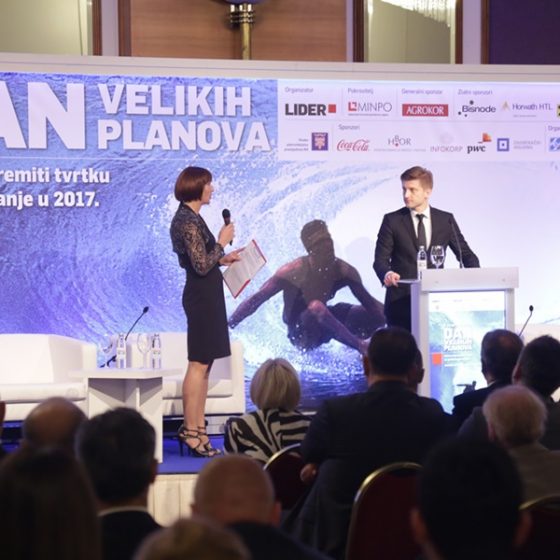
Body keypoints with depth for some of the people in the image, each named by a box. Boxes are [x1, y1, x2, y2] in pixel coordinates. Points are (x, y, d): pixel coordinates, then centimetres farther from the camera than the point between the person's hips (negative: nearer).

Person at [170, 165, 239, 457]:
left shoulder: (188, 218, 14)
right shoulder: (189, 221, -17)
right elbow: (202, 265, -22)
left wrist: (222, 258, 16)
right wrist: (222, 241, -12)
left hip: (204, 296, 10)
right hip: (202, 297, -10)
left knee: (204, 363, 12)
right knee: (199, 364, -7)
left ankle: (197, 427, 16)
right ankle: (190, 431, -3)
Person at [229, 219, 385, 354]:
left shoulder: (343, 271, -11)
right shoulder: (294, 271, -21)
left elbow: (368, 302, -8)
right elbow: (256, 300, -19)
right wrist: (226, 327, -23)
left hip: (322, 328, 5)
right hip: (300, 333, -5)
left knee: (377, 315, -14)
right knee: (316, 307, -39)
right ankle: (360, 345, -34)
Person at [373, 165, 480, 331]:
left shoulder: (446, 220, 9)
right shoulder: (392, 221, 4)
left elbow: (466, 254, 11)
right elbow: (380, 259, -1)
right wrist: (387, 274, -24)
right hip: (401, 302, -1)